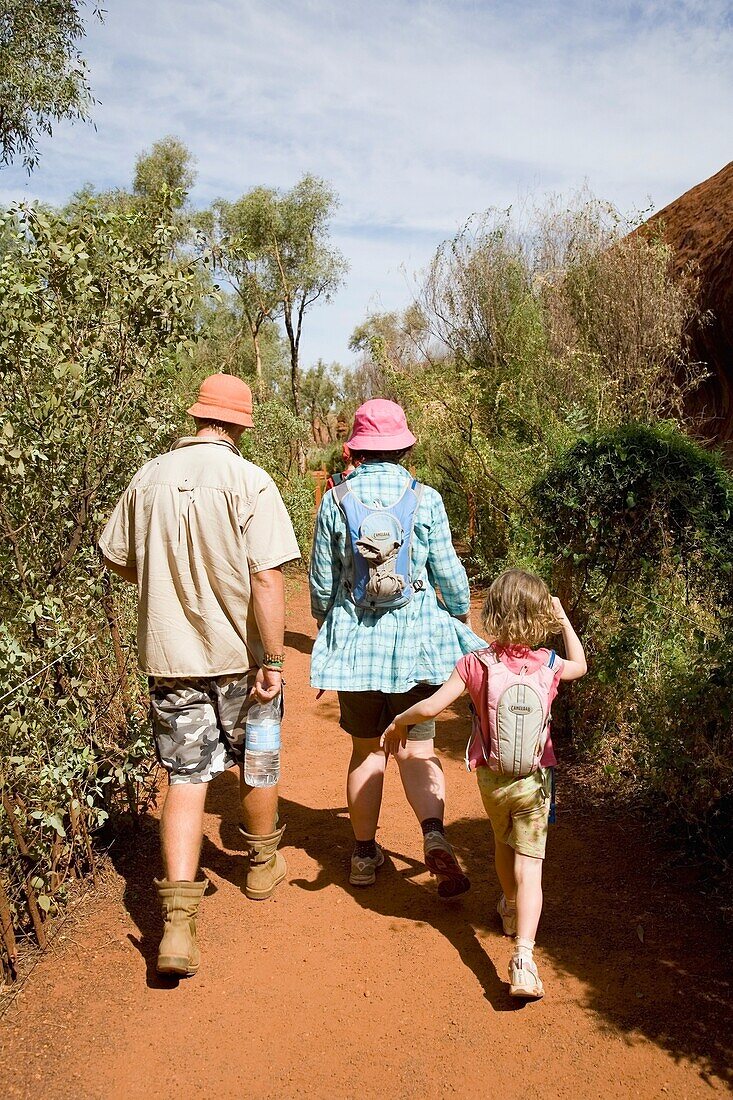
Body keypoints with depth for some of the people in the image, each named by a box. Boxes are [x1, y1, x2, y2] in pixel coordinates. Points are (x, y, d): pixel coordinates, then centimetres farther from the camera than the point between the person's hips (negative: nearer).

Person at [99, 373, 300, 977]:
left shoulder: (149, 478, -1)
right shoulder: (248, 480, -14)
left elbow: (118, 559, 11)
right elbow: (266, 577, -19)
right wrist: (273, 661, -13)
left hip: (170, 656, 3)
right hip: (238, 655, -2)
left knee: (185, 779, 7)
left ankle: (178, 924, 0)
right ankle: (263, 865, 41)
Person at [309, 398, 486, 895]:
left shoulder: (336, 500, -2)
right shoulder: (426, 499, -5)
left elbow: (322, 580, 3)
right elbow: (449, 573, 1)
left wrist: (326, 628, 21)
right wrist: (464, 622, 18)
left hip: (354, 643, 1)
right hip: (415, 642, -1)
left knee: (367, 750, 13)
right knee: (417, 747, 5)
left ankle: (365, 854, 22)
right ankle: (435, 834, -16)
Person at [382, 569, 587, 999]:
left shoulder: (475, 664, -12)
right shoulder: (548, 664, -8)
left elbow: (430, 707, -14)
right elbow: (581, 665, 16)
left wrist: (399, 721, 4)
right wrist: (564, 618, 20)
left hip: (491, 777, 1)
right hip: (535, 779, -1)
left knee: (503, 844, 28)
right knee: (529, 867, -2)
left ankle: (511, 908, 52)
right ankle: (523, 958, -14)